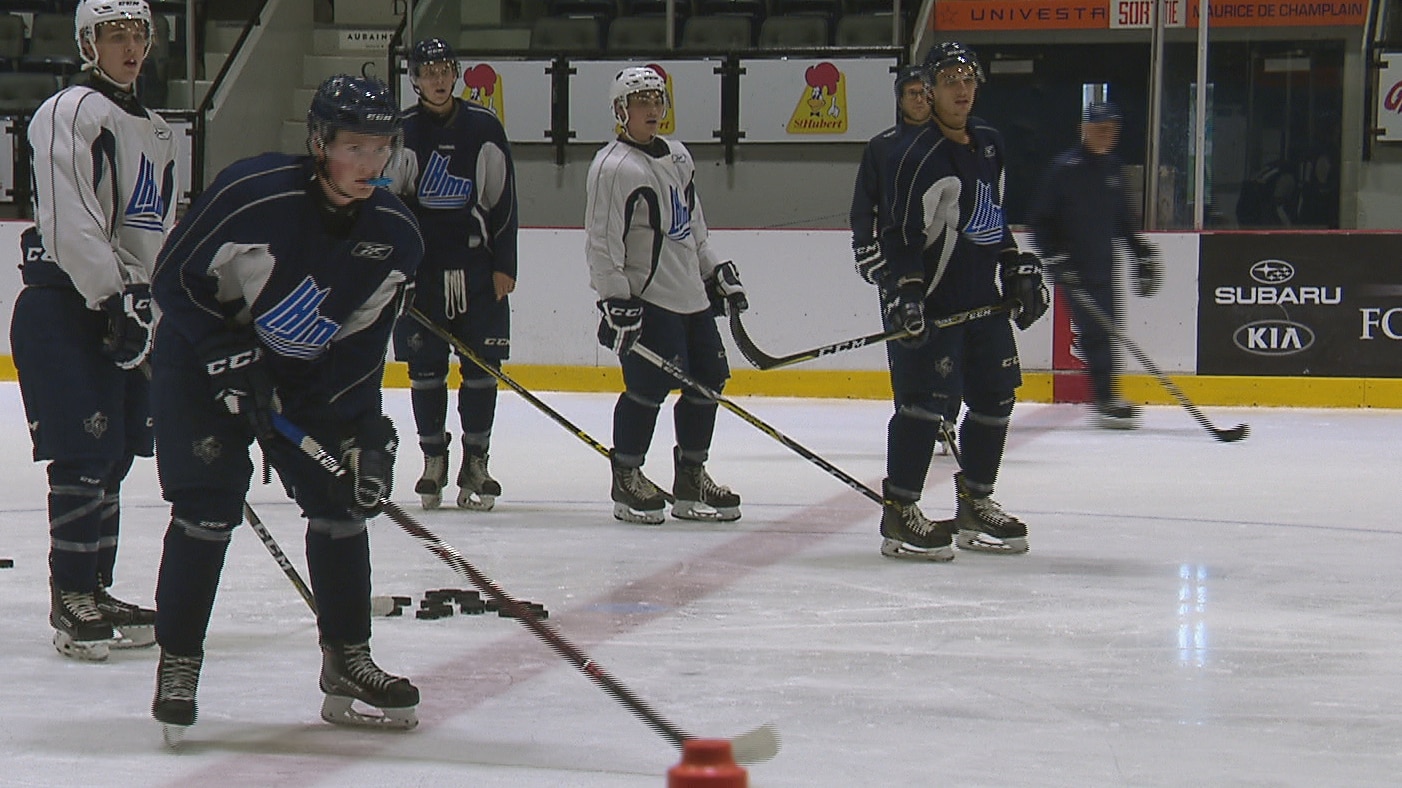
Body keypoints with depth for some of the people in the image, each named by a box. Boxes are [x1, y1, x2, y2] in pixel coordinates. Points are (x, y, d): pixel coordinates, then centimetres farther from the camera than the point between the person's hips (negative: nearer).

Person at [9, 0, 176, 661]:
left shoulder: (153, 132, 20)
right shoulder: (71, 112, -10)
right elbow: (70, 221, -20)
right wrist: (114, 297, -22)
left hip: (122, 307, 9)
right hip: (65, 307, -9)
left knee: (114, 457, 12)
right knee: (84, 458, -11)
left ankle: (95, 592, 20)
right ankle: (70, 603, -6)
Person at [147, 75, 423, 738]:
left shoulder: (394, 236, -11)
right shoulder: (254, 192, -27)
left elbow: (361, 350, -4)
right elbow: (173, 279, -18)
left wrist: (368, 433, -13)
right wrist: (229, 355, -25)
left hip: (306, 377, 5)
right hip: (202, 360, -5)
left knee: (341, 499, 0)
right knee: (209, 504, -13)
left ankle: (348, 663, 12)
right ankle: (177, 663, -1)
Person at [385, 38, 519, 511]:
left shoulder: (484, 129, 3)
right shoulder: (402, 134, 1)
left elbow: (503, 200, 5)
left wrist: (504, 265, 2)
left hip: (477, 268, 1)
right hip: (420, 270, 0)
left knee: (482, 366, -1)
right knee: (425, 368, 2)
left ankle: (475, 466, 8)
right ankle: (433, 463, 14)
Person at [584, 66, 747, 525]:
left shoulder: (678, 157, 15)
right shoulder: (613, 167, -12)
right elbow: (601, 241, -15)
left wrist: (718, 270, 22)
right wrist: (614, 300, -20)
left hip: (692, 296, 9)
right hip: (646, 299, -9)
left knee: (708, 379, 7)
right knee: (650, 384, -13)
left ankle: (691, 479, 18)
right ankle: (627, 478, 2)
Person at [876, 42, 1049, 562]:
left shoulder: (989, 144, 14)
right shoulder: (921, 155, -15)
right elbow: (902, 232, -20)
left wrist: (1018, 267, 19)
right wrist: (906, 291, -28)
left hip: (982, 300, 9)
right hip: (929, 302, -9)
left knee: (995, 397, 12)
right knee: (924, 400, -13)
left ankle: (975, 504, 25)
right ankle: (899, 514, -8)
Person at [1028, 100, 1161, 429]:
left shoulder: (1114, 168, 11)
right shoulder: (1066, 167, -11)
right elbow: (1040, 220, -11)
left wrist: (1141, 249, 20)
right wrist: (1056, 257, -18)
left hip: (1103, 265, 8)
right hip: (1074, 266, -8)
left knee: (1108, 325, 9)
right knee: (1094, 329, -11)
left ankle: (1108, 395, 19)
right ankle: (1105, 401, -8)